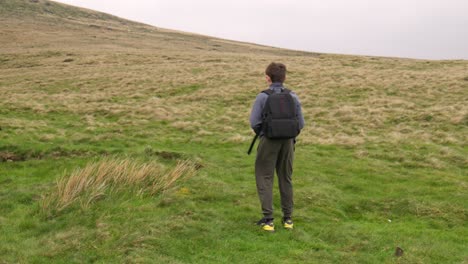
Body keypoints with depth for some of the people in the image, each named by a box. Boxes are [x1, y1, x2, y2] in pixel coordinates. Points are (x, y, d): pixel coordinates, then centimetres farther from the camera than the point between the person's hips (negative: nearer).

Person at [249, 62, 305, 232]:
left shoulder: (263, 97, -11)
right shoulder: (293, 97, -1)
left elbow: (254, 122, -13)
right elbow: (300, 123, -1)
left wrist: (262, 134, 6)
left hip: (268, 142, -3)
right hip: (288, 142, 4)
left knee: (265, 179, 6)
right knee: (286, 179, 14)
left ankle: (268, 219, 2)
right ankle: (288, 218, 20)